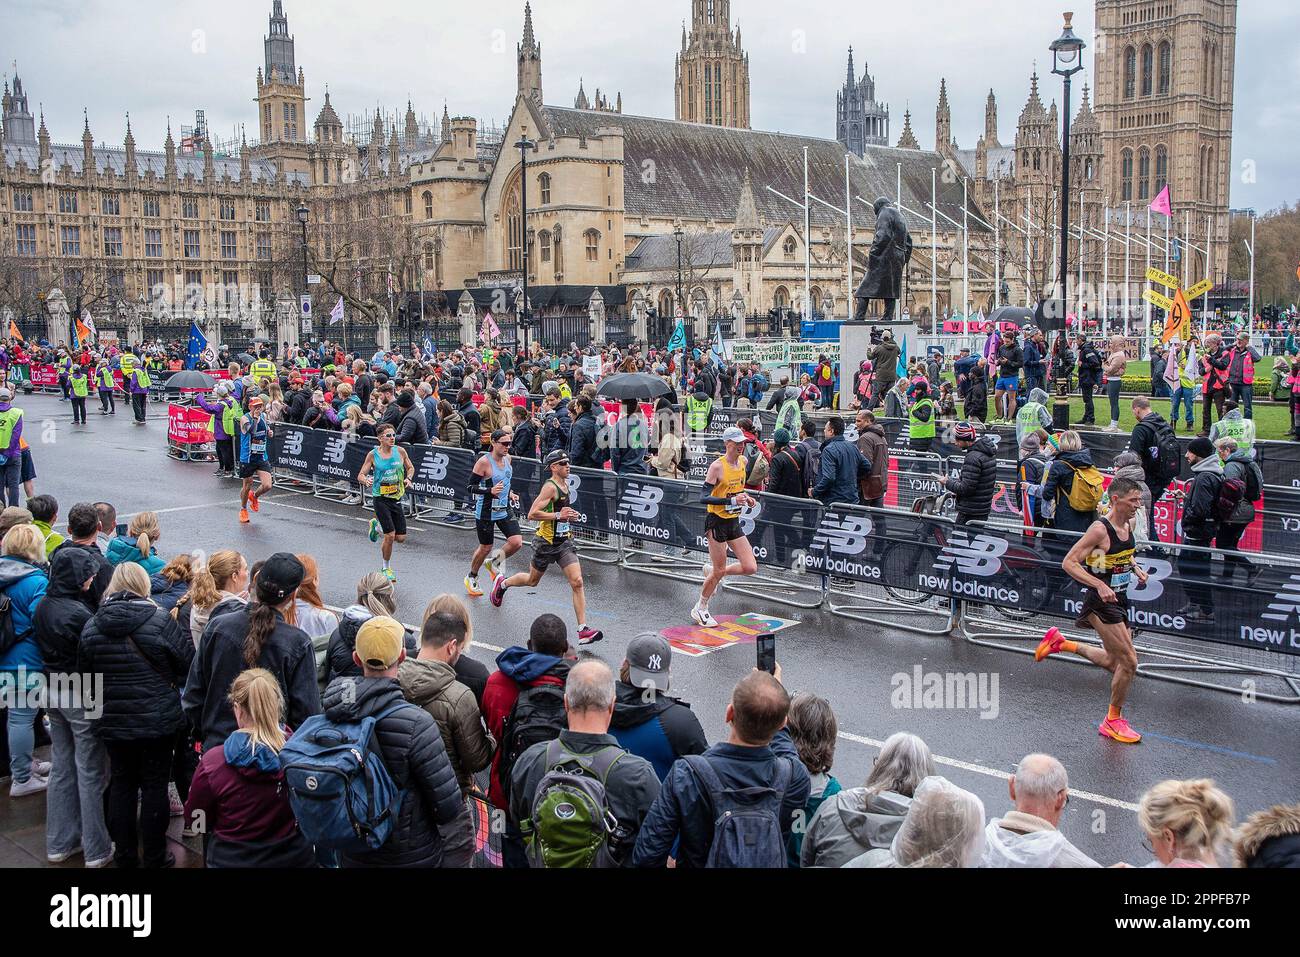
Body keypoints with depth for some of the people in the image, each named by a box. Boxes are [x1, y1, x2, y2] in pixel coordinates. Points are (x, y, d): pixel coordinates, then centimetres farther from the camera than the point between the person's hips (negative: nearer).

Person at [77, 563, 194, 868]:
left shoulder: (92, 626, -3)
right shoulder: (160, 621, -15)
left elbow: (84, 675, 7)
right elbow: (188, 663, -7)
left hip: (112, 722, 3)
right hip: (158, 721, -3)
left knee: (121, 785, 14)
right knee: (154, 786, 7)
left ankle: (124, 855, 23)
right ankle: (155, 857, 15)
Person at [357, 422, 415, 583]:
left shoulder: (400, 451, -1)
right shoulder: (373, 454, -6)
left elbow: (410, 468, 14)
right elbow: (360, 475, -2)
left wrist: (408, 479, -6)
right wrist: (366, 480, -24)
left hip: (397, 498, 4)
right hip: (380, 498, -4)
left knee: (401, 538, 4)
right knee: (390, 536, -11)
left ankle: (377, 525, 34)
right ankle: (386, 568, 13)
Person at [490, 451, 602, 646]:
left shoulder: (565, 484, 8)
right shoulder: (550, 487, -18)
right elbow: (532, 514, -24)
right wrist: (558, 515, -25)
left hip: (565, 542, 6)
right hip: (547, 543, -6)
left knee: (577, 582, -9)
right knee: (532, 580, 16)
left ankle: (583, 630, -11)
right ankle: (502, 583, 48)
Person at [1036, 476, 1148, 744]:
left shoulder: (1129, 524, 4)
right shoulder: (1100, 529, -21)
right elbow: (1069, 563, -21)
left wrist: (1136, 568, 5)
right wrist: (1100, 585, -30)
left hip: (1118, 599, 9)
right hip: (1101, 602, -9)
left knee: (1112, 661, 17)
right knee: (1129, 661, -7)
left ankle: (1061, 643, 33)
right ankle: (1113, 721, 10)